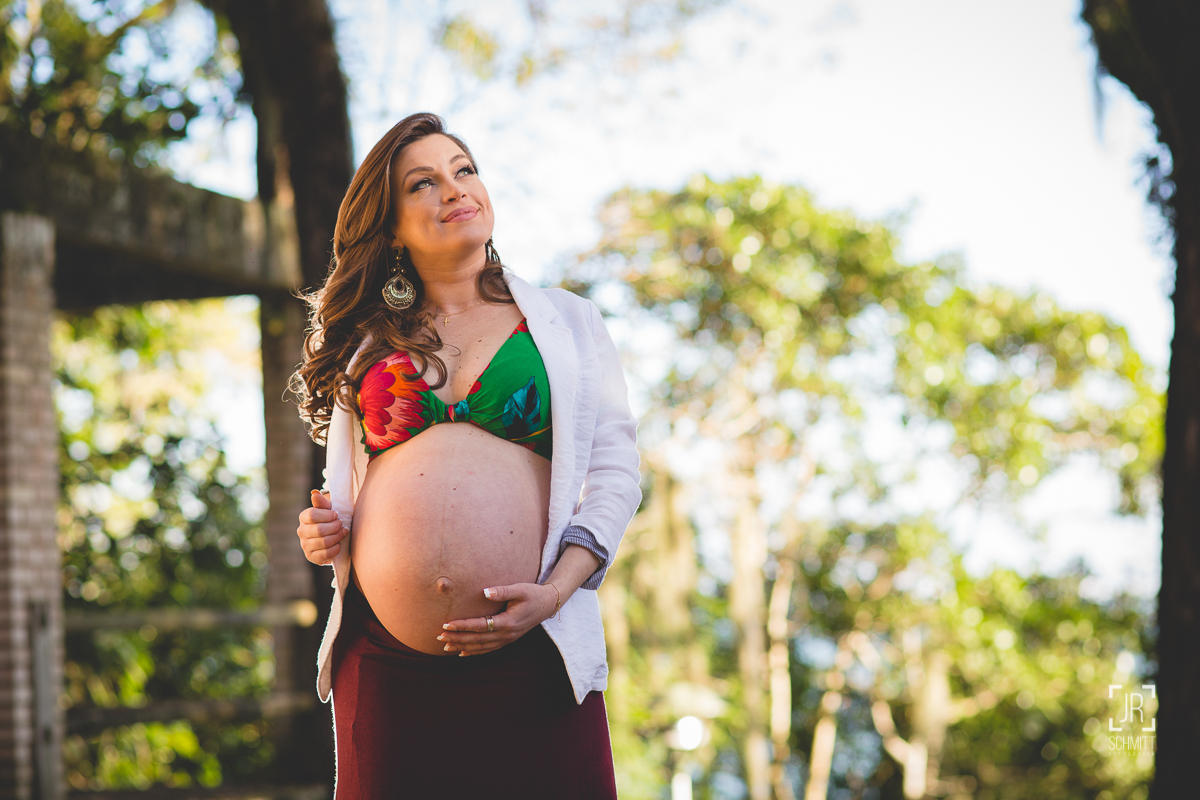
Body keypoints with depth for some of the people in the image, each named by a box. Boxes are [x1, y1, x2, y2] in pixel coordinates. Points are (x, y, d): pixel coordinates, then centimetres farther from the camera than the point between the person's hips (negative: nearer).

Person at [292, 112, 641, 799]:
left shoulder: (566, 322, 11)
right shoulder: (367, 343, 16)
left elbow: (615, 473, 5)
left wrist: (554, 591, -9)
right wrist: (322, 531, 2)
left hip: (531, 658, -1)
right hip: (384, 664, 2)